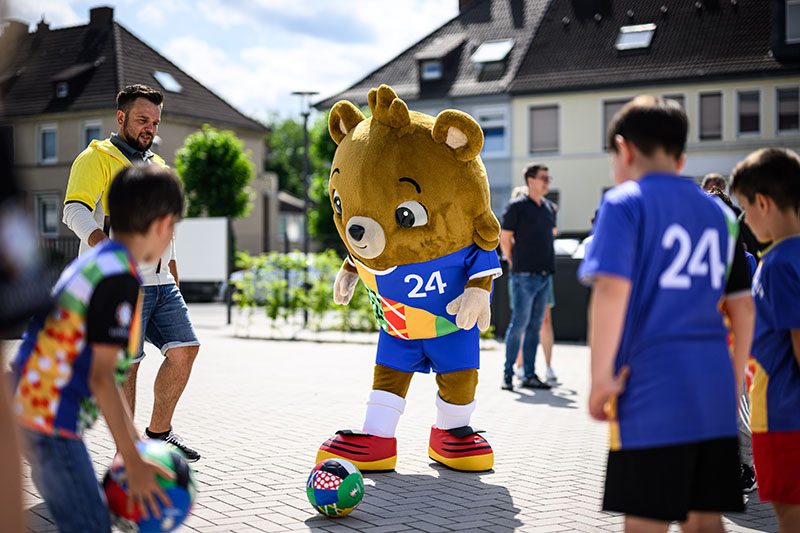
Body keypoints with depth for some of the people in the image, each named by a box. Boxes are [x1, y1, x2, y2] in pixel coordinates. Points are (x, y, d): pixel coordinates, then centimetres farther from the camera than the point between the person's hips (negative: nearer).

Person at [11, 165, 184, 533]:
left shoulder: (93, 261, 12)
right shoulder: (120, 278, -17)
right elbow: (101, 378, -20)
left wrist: (131, 440, 21)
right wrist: (134, 464, -16)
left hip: (31, 408, 10)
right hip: (50, 423, -10)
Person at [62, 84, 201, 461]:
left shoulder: (158, 166, 22)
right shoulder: (97, 158, -1)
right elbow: (75, 210, -18)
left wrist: (175, 285, 23)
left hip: (159, 281, 7)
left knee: (185, 348, 0)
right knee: (127, 364, -6)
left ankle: (159, 432, 16)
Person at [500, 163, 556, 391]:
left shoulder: (548, 207, 14)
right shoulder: (516, 206, -5)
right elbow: (504, 239, -2)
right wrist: (515, 264, 6)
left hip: (544, 275, 6)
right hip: (524, 276, -6)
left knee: (535, 326, 7)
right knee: (519, 323, -7)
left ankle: (530, 375, 11)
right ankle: (508, 373, 3)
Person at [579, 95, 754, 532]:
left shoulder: (624, 202, -4)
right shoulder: (719, 213, 16)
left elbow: (612, 289, -17)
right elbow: (743, 306, 16)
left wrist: (602, 376, -13)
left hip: (652, 388, -6)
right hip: (714, 390, 6)